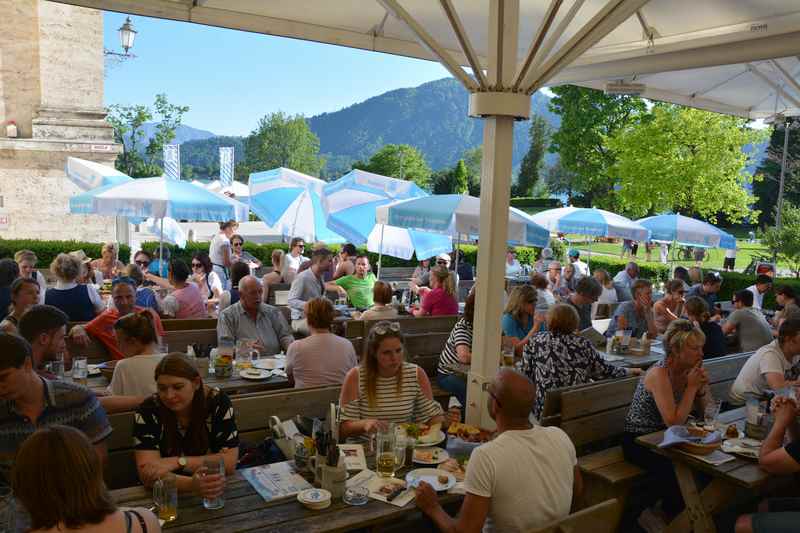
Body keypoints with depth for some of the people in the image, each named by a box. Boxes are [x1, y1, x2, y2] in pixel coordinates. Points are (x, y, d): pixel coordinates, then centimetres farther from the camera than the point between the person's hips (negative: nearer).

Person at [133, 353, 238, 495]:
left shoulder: (218, 402, -11)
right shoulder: (148, 411, -11)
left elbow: (230, 462, -13)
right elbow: (147, 475, -20)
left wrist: (178, 462, -22)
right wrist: (192, 485, -35)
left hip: (217, 494, -1)